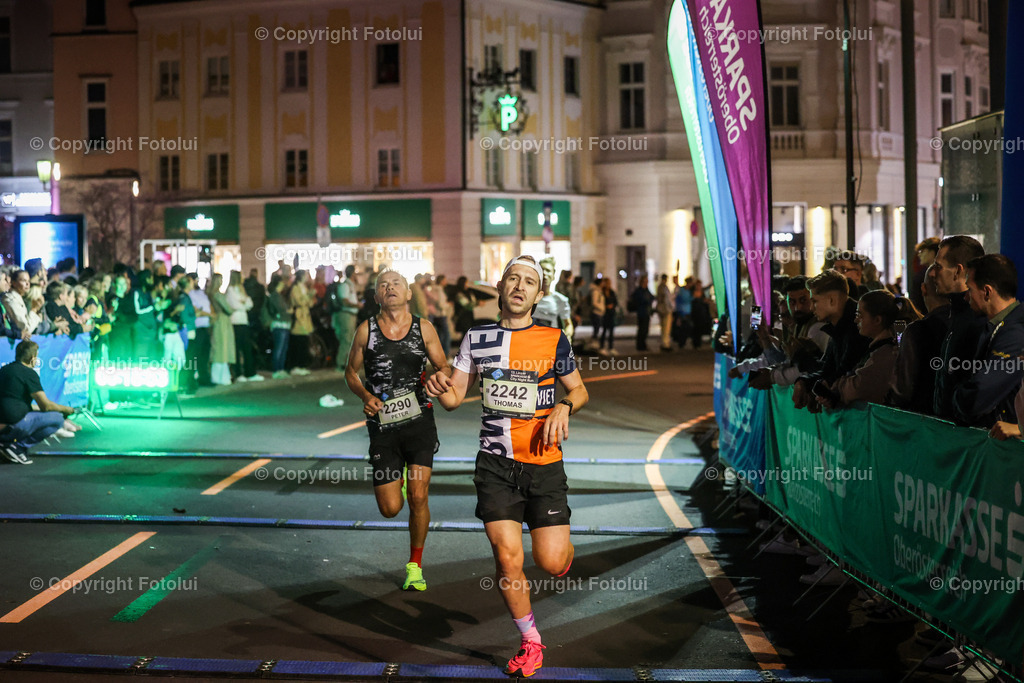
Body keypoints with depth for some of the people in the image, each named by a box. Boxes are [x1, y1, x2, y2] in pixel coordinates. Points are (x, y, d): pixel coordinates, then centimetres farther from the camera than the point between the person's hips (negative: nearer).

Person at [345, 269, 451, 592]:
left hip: (419, 420, 0)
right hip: (383, 424, 0)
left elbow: (444, 367, 8)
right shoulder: (366, 330, 1)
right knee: (390, 508, 0)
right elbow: (351, 372, 11)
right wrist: (366, 396, -9)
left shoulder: (423, 328, 1)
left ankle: (415, 566, 13)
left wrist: (439, 379, -16)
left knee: (418, 497, -7)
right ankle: (398, 478, 38)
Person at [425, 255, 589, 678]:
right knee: (507, 558, -7)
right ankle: (530, 641, 16)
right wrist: (439, 389, -14)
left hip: (544, 461, -1)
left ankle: (562, 546, 34)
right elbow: (455, 398, 9)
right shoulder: (477, 337, 5)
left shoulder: (553, 340, 1)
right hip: (495, 463, 1)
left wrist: (564, 406, -10)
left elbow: (579, 390, 12)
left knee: (552, 563, -6)